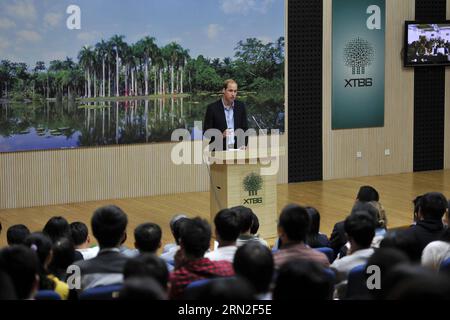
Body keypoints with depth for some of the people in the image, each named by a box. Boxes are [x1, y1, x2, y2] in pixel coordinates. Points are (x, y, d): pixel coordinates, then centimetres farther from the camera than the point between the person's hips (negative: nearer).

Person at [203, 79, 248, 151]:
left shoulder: (241, 106, 9)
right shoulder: (212, 108, -2)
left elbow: (245, 129, 14)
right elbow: (206, 133, 0)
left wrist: (244, 145, -3)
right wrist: (221, 135, -17)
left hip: (237, 149, 3)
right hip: (219, 150, -2)